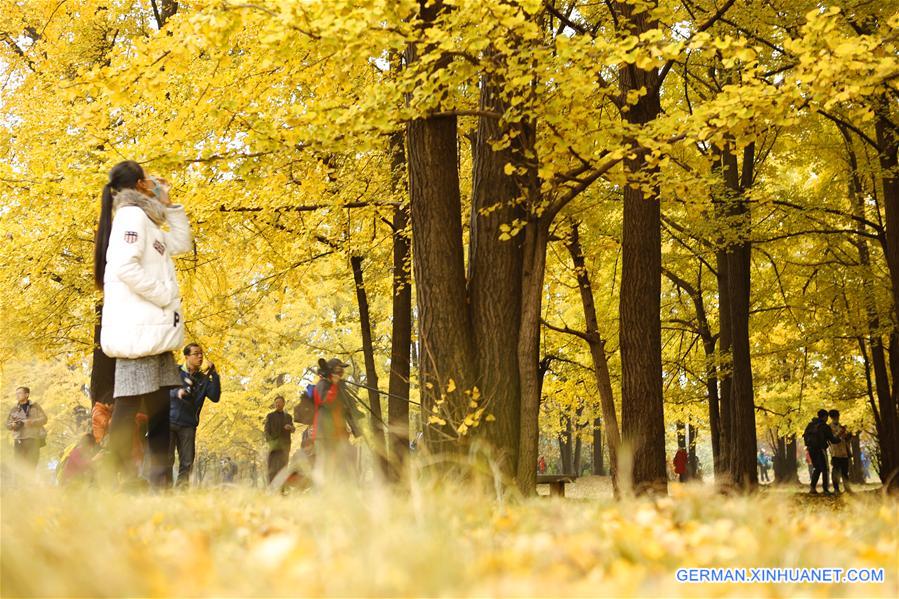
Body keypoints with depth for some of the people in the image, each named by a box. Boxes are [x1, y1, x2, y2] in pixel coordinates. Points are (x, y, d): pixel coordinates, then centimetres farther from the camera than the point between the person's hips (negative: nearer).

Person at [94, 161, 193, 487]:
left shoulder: (147, 222, 22)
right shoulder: (132, 214, -6)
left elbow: (182, 243, 29)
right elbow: (125, 266, -19)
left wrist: (168, 204, 23)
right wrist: (166, 295, -16)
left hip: (154, 329, 10)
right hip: (138, 328, -10)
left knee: (160, 406, 7)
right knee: (129, 404, -11)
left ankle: (161, 481, 7)